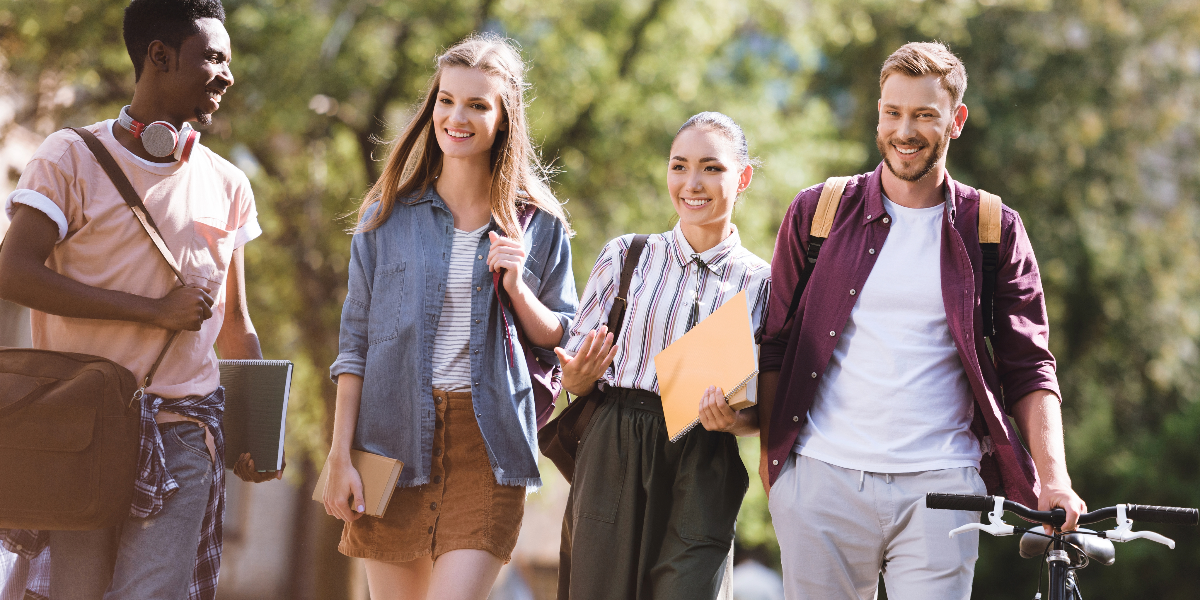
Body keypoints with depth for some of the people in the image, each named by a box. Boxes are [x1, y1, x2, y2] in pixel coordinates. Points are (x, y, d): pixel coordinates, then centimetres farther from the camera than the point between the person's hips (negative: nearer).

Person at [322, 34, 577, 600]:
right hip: (395, 441, 1)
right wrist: (341, 455, -1)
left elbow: (560, 344, 10)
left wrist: (517, 288, -9)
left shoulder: (538, 226, 6)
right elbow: (355, 341, 6)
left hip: (487, 447, -1)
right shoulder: (389, 216, 7)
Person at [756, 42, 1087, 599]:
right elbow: (776, 344, 13)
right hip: (821, 480, 1)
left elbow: (1028, 368, 5)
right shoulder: (816, 213, 8)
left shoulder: (995, 230, 7)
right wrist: (770, 450, 4)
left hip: (939, 488, -1)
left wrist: (1054, 478, -7)